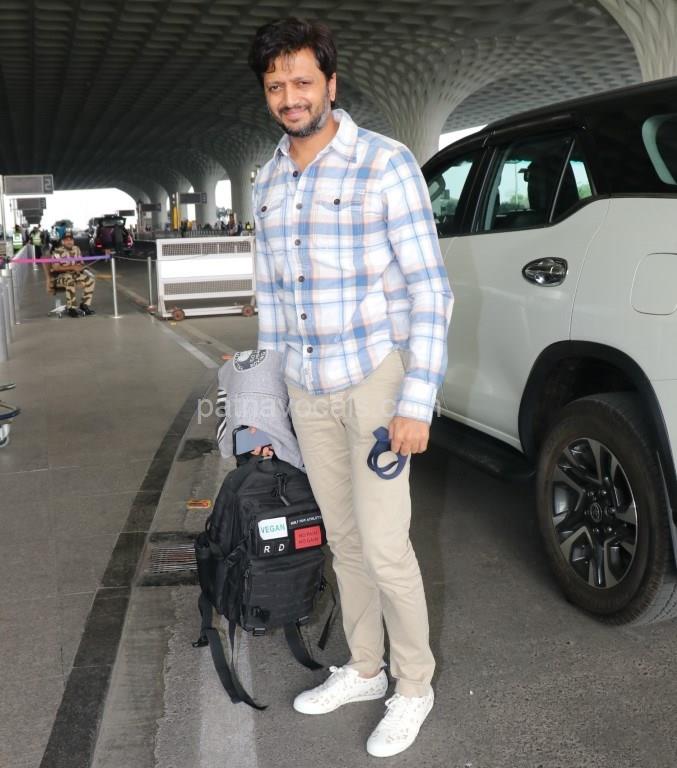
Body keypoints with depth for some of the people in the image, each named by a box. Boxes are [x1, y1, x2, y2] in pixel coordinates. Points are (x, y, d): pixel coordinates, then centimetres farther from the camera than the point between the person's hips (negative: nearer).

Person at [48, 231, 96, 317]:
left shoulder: (76, 249, 8)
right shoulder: (57, 251, -11)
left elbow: (81, 263, 14)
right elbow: (56, 267, -20)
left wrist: (80, 267, -12)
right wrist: (72, 267, -27)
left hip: (74, 274, 6)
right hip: (59, 277, -6)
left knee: (90, 278, -14)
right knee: (70, 279, -38)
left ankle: (85, 304, -7)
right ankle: (71, 308, -30)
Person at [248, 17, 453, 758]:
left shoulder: (386, 165, -11)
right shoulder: (267, 184, 8)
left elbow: (430, 291, -13)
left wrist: (417, 403, -18)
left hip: (374, 378, -6)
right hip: (306, 391, 6)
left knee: (384, 547, -3)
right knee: (344, 540, 15)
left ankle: (414, 686, 19)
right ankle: (364, 669, 33)